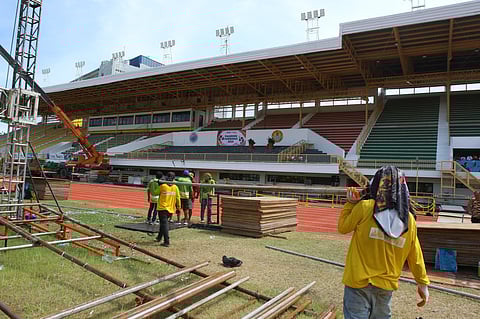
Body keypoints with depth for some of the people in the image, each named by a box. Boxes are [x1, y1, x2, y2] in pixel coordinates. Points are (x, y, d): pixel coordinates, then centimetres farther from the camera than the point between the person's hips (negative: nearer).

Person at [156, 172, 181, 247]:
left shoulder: (162, 186, -10)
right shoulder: (175, 187, -2)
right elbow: (178, 198, 2)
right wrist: (178, 207, 13)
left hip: (162, 208, -4)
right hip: (170, 209, 4)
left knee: (164, 224, -4)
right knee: (164, 223, 23)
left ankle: (167, 241, -11)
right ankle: (159, 237, 38)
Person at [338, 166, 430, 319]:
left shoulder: (365, 207, -14)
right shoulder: (409, 219, -2)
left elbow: (342, 228, -1)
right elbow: (415, 255, 6)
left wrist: (350, 203, 7)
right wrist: (423, 282, 18)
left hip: (359, 282, -4)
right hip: (386, 285, 5)